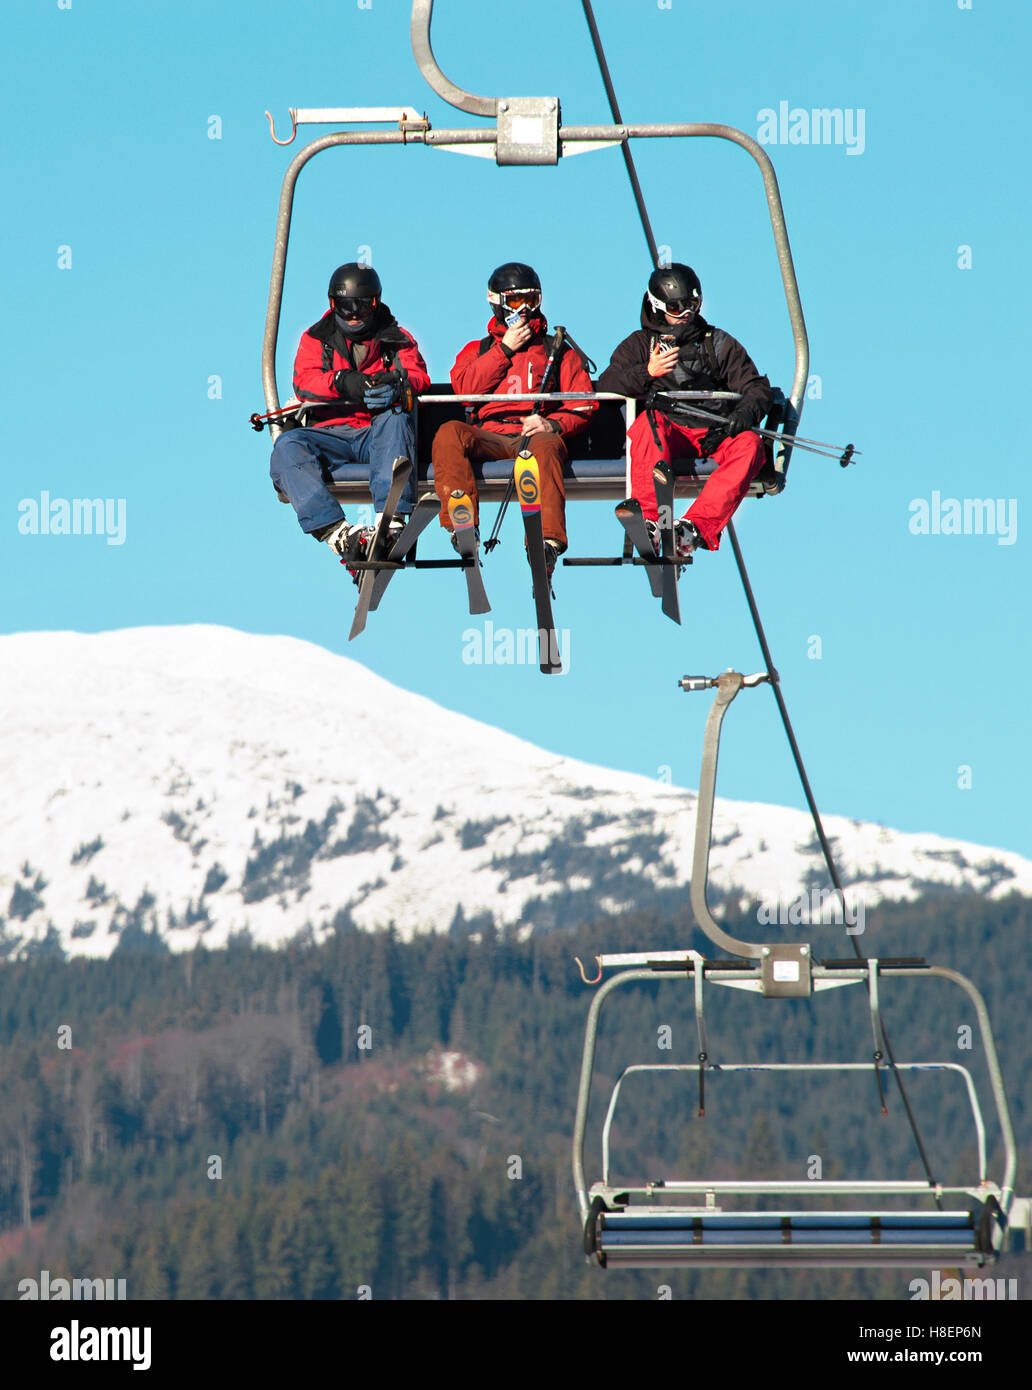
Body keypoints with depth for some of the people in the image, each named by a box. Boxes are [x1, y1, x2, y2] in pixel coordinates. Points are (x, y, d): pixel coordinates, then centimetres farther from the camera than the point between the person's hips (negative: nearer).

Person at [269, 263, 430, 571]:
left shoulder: (397, 339, 16)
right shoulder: (317, 339, 16)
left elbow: (418, 375, -1)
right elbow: (303, 381, -1)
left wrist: (397, 383, -27)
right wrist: (343, 382, -22)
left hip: (380, 435, -1)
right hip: (333, 433, 1)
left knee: (397, 417, -35)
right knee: (288, 446, -29)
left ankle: (392, 520, -50)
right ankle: (337, 532, -48)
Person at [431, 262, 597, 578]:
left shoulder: (559, 352, 24)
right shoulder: (477, 350, 29)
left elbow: (582, 405, 12)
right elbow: (465, 388, 7)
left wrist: (552, 424, -10)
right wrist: (505, 349, 6)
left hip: (535, 435, -2)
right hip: (488, 437, 2)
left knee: (546, 445, -40)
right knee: (450, 433, -32)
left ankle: (548, 541, -56)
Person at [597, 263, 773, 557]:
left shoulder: (719, 344, 21)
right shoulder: (640, 344, 18)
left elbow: (757, 388, 14)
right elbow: (605, 387, 5)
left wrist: (746, 413, -10)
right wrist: (647, 373, -13)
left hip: (713, 434, 1)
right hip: (668, 431, -1)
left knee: (749, 445, -31)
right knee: (649, 422, -36)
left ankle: (697, 527, -46)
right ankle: (648, 520, -49)